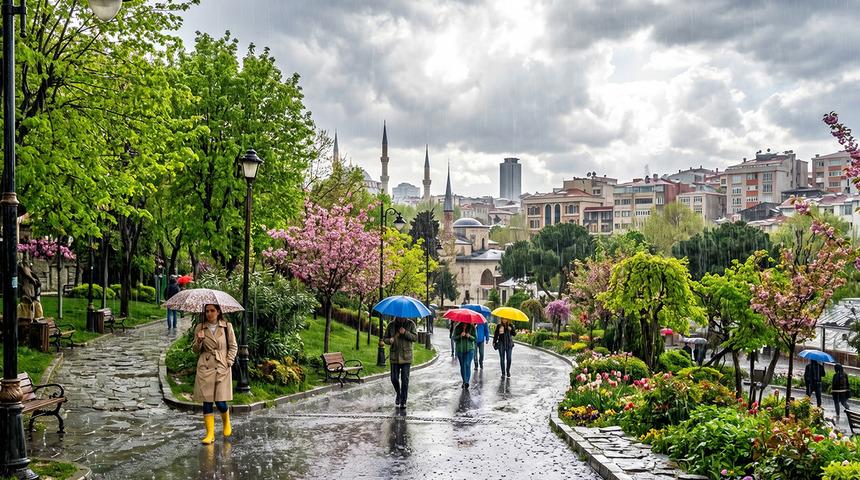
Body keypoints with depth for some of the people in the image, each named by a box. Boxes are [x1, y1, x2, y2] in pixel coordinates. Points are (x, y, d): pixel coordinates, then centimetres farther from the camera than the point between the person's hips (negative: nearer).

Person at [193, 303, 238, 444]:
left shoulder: (227, 327, 2)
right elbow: (196, 350, 10)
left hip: (222, 369, -1)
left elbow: (233, 347, 8)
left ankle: (226, 423, 26)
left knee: (220, 402, -5)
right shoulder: (200, 328, 5)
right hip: (205, 368, 2)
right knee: (207, 402, -1)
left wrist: (228, 362, -3)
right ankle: (210, 434, 7)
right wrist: (199, 341, -10)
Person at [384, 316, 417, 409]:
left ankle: (403, 402, 3)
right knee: (394, 378, 2)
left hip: (406, 356, -1)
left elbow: (415, 337, -4)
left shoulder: (411, 324, 1)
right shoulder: (391, 325, 3)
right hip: (394, 356, 1)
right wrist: (390, 340, -15)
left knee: (405, 379, -4)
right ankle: (398, 394, 31)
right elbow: (385, 338, 8)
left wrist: (405, 332, -19)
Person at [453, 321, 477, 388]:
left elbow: (475, 338, 1)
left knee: (467, 365, -16)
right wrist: (460, 336, -19)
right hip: (460, 349, 2)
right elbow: (454, 338, 0)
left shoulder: (472, 327, 1)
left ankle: (467, 381, -21)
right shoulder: (457, 328, 3)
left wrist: (469, 336, -19)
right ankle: (464, 381, 20)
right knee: (462, 366, 9)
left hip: (469, 349, -2)